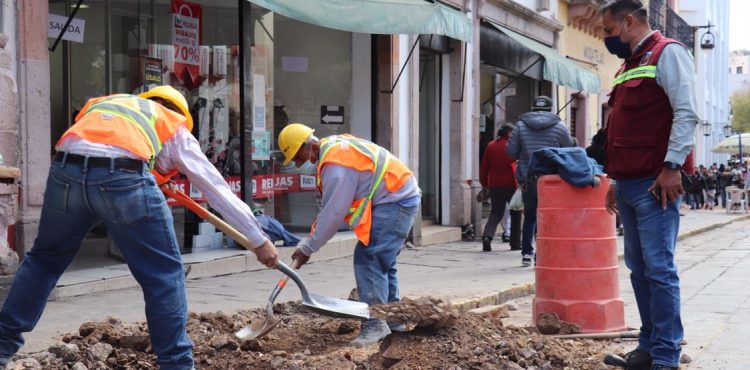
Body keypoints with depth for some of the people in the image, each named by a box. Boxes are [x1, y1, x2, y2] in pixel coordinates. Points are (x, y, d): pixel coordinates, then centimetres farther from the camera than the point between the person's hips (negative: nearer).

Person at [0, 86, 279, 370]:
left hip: (66, 171, 4)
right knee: (164, 274, 11)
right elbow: (216, 187, 28)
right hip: (124, 177, -4)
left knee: (44, 259, 26)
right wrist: (259, 240, 33)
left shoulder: (100, 103, 40)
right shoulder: (174, 125, 29)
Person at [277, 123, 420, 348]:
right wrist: (311, 240, 11)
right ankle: (392, 320, 27)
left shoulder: (336, 163, -23)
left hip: (394, 201, -11)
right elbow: (330, 206, 14)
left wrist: (307, 248, -14)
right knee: (382, 262, 18)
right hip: (400, 198, 11)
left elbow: (333, 213, -21)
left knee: (368, 260, -13)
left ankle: (375, 325, -12)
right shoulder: (333, 147, 9)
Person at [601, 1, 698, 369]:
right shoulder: (627, 66, 21)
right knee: (638, 269, 10)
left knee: (658, 269, -8)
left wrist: (672, 167, -20)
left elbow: (686, 113, -14)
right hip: (628, 184, 9)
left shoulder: (667, 53, -5)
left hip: (654, 184, -9)